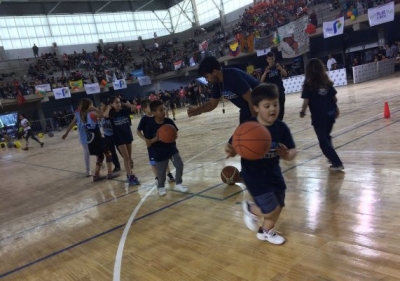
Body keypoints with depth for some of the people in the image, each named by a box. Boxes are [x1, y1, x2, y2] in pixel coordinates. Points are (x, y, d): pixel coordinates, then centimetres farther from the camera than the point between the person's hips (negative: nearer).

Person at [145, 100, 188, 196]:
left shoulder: (169, 121, -10)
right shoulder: (150, 126, -18)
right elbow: (148, 143, -13)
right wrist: (156, 138, -29)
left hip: (172, 149, 3)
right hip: (159, 153, -2)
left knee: (179, 165, -7)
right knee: (161, 172, 10)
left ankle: (178, 184, 14)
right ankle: (161, 187, 37)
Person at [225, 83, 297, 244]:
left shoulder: (281, 128, -11)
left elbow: (293, 151, -8)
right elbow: (232, 147, -16)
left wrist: (287, 155, -32)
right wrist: (230, 151, -40)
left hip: (273, 172, 6)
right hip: (254, 175, -6)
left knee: (278, 206, 19)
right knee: (272, 210, -7)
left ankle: (266, 232, 47)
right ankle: (250, 209, 27)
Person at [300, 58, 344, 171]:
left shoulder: (308, 84, -9)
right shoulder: (327, 82, 4)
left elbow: (306, 102, -13)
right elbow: (334, 98, 7)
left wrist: (302, 112, 3)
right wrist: (335, 108, 25)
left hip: (319, 116, -6)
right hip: (330, 114, 6)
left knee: (323, 141, 5)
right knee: (326, 137, 26)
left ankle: (337, 163, 4)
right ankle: (332, 157, 36)